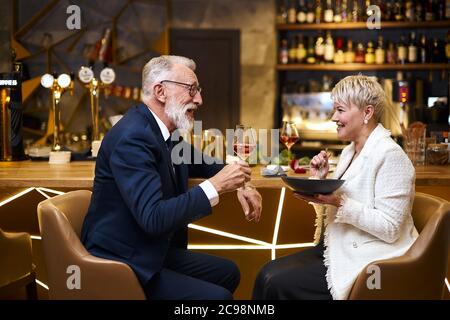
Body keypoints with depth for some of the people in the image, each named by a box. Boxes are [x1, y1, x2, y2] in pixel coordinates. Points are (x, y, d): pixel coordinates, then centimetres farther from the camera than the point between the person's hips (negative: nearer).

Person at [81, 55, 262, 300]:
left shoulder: (166, 131, 6)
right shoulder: (133, 137, -23)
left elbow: (200, 164, 26)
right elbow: (152, 219, -30)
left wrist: (239, 184, 7)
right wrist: (216, 186, -27)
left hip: (154, 252, 10)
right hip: (121, 264, -10)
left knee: (228, 272, 16)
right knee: (218, 296, -18)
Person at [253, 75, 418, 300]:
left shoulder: (390, 155, -16)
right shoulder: (350, 151, 12)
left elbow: (390, 229, -21)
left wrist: (340, 202, -26)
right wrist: (320, 180, 0)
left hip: (371, 261, -9)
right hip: (339, 248, 9)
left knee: (278, 284, -16)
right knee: (267, 274, -5)